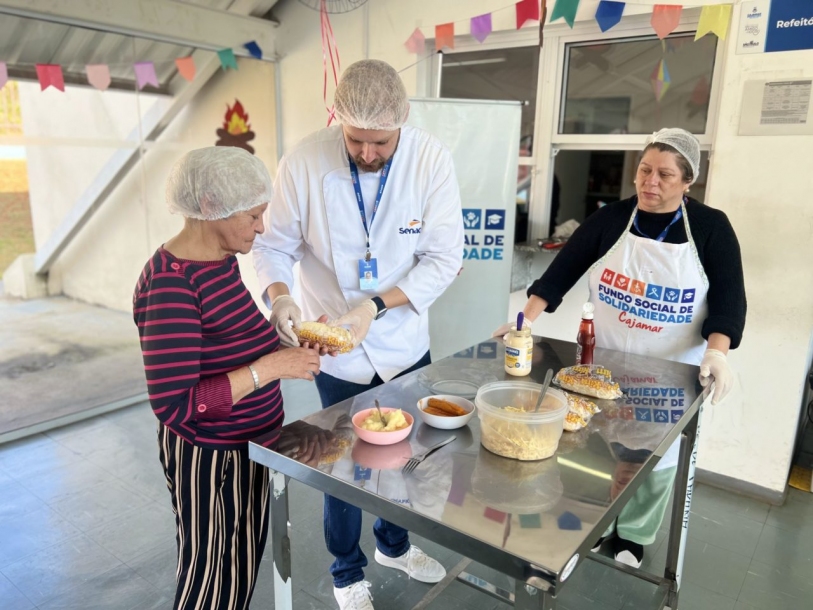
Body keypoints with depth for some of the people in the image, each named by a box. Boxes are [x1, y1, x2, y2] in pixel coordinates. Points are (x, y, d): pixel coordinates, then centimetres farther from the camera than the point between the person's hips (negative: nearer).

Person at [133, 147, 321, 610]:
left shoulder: (221, 259, 1)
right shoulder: (170, 285, -26)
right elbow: (174, 405, -28)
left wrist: (287, 345, -1)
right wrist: (270, 368, -28)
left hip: (247, 446, 8)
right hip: (208, 457, -8)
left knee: (244, 569, 25)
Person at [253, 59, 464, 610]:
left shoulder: (431, 159, -15)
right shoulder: (305, 161, -17)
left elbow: (445, 257, -16)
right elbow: (274, 245, -8)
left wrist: (375, 305, -27)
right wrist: (280, 296, -29)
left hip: (406, 345, 2)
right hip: (337, 355, -1)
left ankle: (395, 544, 52)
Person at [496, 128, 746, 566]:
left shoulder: (711, 227, -6)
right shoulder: (611, 219, -3)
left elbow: (729, 297, -9)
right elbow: (563, 270, -6)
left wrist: (716, 352, -25)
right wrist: (527, 321, -16)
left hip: (671, 374, 0)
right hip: (605, 364, 1)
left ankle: (633, 535, 35)